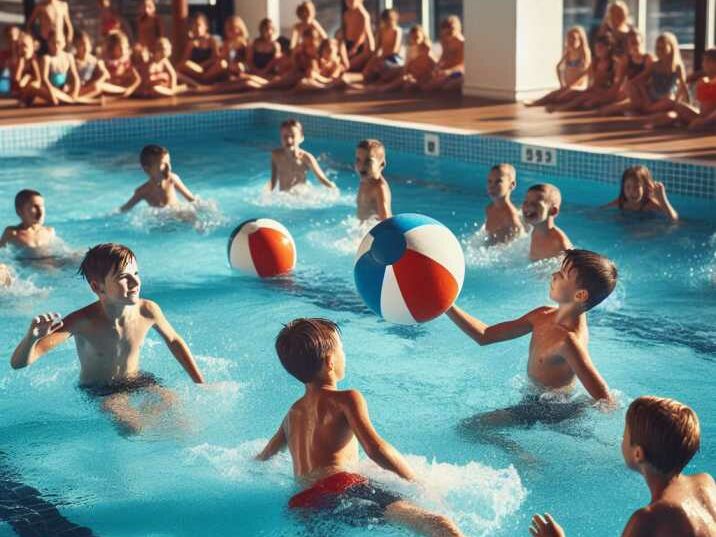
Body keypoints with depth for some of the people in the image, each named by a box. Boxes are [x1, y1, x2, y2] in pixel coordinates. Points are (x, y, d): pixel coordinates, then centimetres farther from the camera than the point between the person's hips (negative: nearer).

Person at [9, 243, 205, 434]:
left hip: (138, 382, 4)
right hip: (98, 393, -3)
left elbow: (174, 341, 9)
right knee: (134, 428, -28)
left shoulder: (148, 310, -16)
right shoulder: (82, 322, -27)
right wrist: (32, 336, -53)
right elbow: (18, 363, -30)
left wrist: (201, 384, 10)